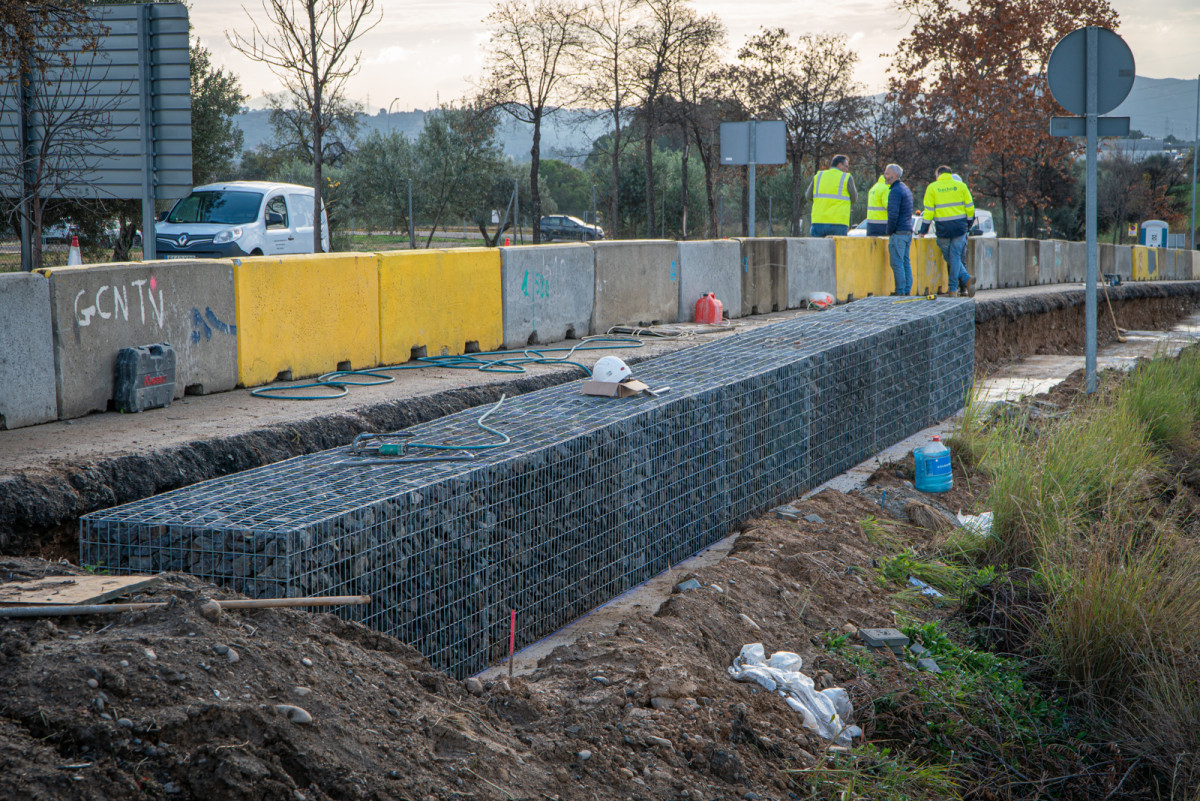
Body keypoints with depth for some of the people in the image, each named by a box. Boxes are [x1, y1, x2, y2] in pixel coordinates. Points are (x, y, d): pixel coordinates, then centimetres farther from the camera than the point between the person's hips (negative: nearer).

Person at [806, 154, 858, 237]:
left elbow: (809, 196, 9)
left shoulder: (818, 176, 10)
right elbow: (854, 198, 7)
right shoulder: (847, 178, 1)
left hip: (818, 222, 3)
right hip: (838, 224, -3)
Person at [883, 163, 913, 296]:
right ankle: (908, 289, 11)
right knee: (906, 262, 10)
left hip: (898, 233, -10)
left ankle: (900, 291, -9)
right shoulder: (906, 189, 18)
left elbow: (893, 214, -21)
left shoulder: (895, 191, -13)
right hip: (908, 231, 10)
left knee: (897, 263, -8)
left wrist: (889, 230, -8)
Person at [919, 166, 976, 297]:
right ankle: (953, 288, 0)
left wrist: (923, 230, 5)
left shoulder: (932, 188, 2)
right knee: (956, 256, 4)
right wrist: (969, 224, 17)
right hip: (959, 227, 2)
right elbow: (970, 207, 5)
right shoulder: (961, 186, 6)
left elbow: (929, 211, -1)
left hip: (942, 228, -1)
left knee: (951, 258, 8)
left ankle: (966, 279, -5)